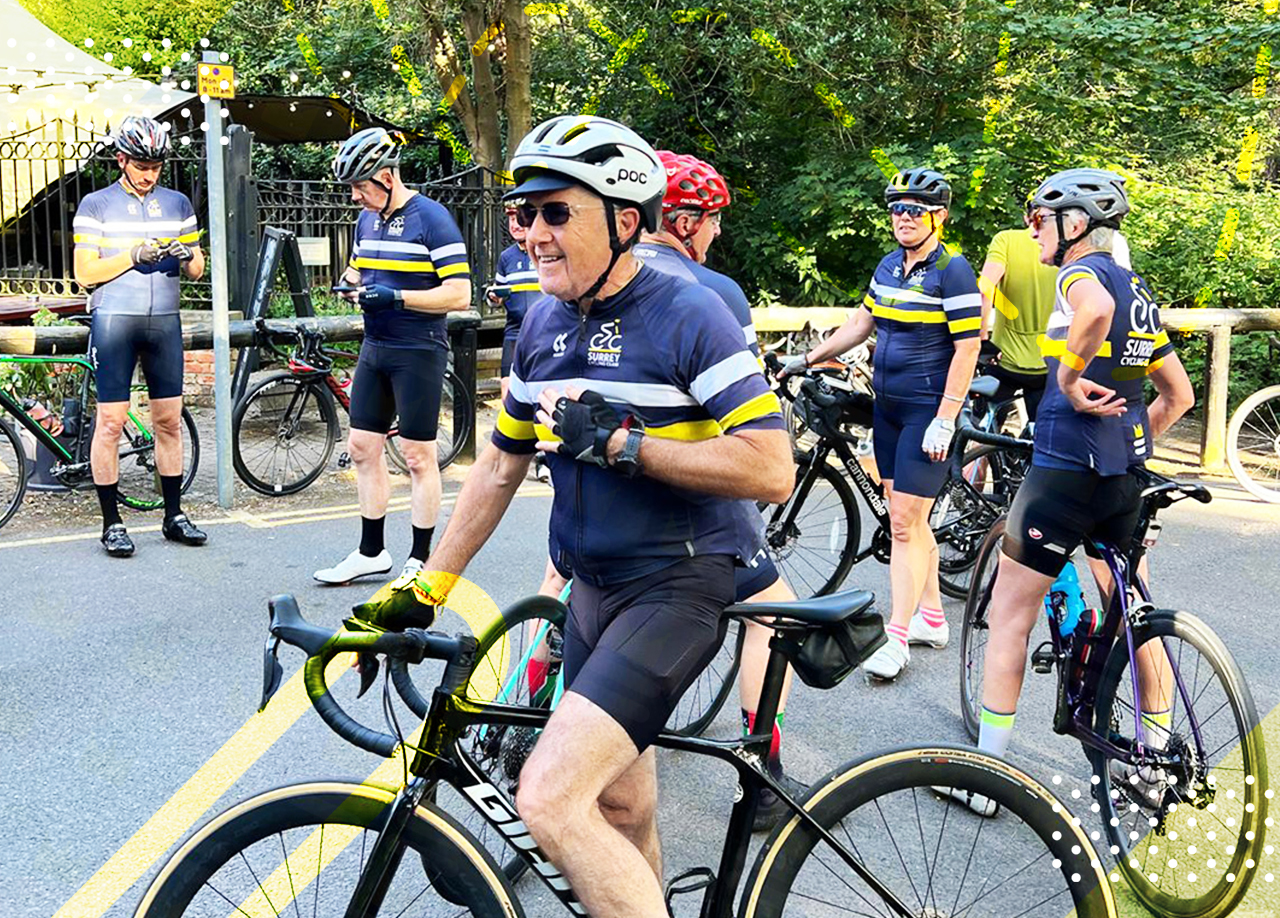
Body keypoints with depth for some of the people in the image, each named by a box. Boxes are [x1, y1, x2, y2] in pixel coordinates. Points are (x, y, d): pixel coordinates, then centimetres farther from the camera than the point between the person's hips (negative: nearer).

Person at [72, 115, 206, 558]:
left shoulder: (177, 203, 13)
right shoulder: (96, 205, 3)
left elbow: (197, 269, 15)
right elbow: (85, 273, -2)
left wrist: (185, 256, -8)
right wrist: (132, 256, -15)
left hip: (165, 321, 3)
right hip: (113, 319, -3)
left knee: (169, 420, 6)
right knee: (110, 422, -4)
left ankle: (174, 516, 16)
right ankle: (112, 523, 5)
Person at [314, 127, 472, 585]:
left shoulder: (431, 218, -12)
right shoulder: (367, 219, 12)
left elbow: (459, 293, -18)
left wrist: (395, 296, -23)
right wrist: (352, 287, 3)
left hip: (418, 353, -8)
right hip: (374, 349, 8)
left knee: (418, 457, 0)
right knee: (362, 448, 10)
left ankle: (420, 559, 12)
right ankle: (371, 552, 22)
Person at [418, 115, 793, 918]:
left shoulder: (688, 316, -15)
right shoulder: (543, 324, 6)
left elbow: (772, 471, -22)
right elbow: (501, 467, 14)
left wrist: (618, 440, -23)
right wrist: (428, 588, 13)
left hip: (678, 587, -7)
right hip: (594, 587, 7)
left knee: (550, 798, -20)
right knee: (620, 807, 19)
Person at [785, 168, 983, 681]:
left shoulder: (953, 272, -12)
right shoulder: (889, 266, 11)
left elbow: (967, 349, -15)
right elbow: (863, 322, 22)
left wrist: (944, 422, -19)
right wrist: (809, 358, 18)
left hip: (928, 412, -8)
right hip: (887, 406, 8)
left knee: (904, 525, -8)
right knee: (909, 519, 13)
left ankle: (896, 639, -2)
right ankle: (932, 618, 26)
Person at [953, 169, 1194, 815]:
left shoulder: (1080, 272, -9)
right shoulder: (1139, 292, 16)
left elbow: (1097, 307, -36)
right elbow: (1179, 394, 21)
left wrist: (1069, 377, -23)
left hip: (1067, 469, -8)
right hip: (1126, 475, 8)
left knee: (1009, 616, 1)